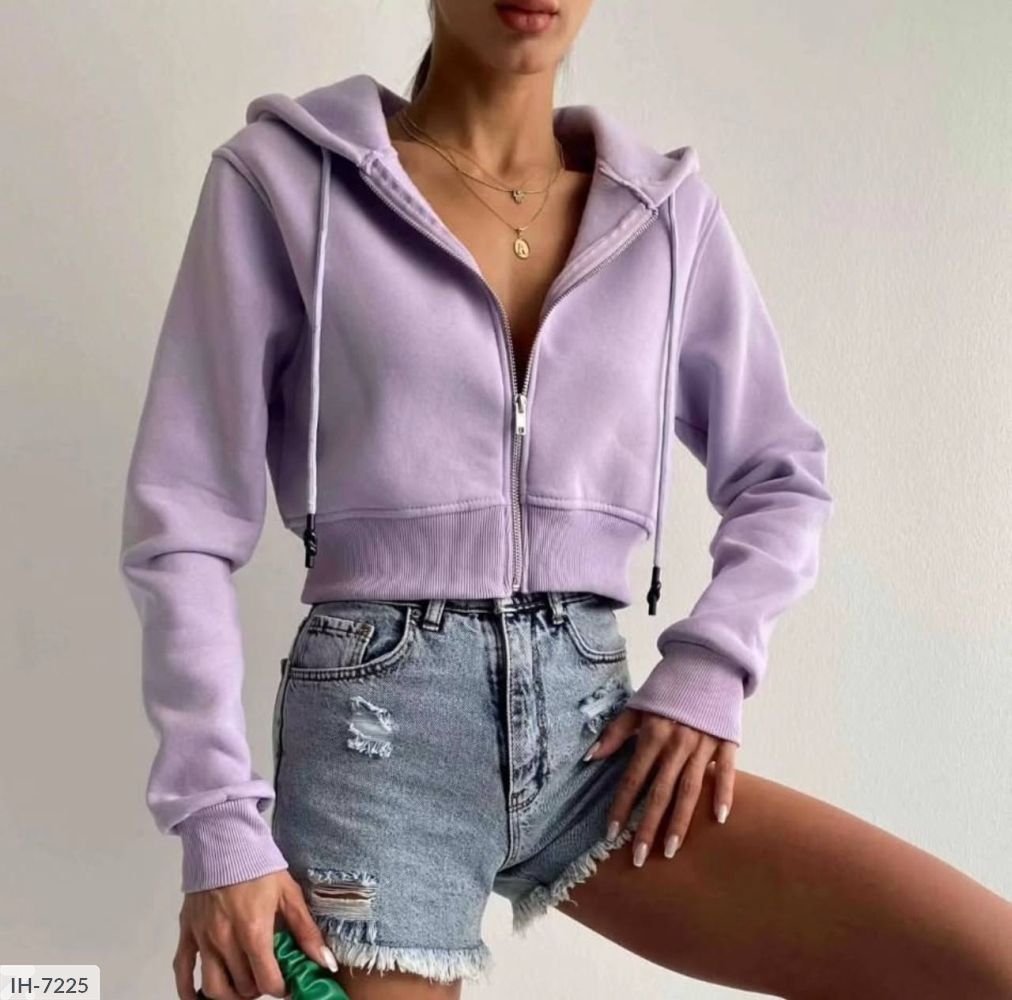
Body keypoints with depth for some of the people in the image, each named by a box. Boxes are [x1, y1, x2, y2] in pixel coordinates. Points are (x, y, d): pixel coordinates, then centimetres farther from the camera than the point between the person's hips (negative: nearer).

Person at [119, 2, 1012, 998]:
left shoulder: (669, 212, 9)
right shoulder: (283, 178, 0)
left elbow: (781, 476, 17)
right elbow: (185, 517, -1)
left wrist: (706, 669, 0)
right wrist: (220, 824, -8)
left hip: (595, 731, 3)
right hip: (379, 732, -3)